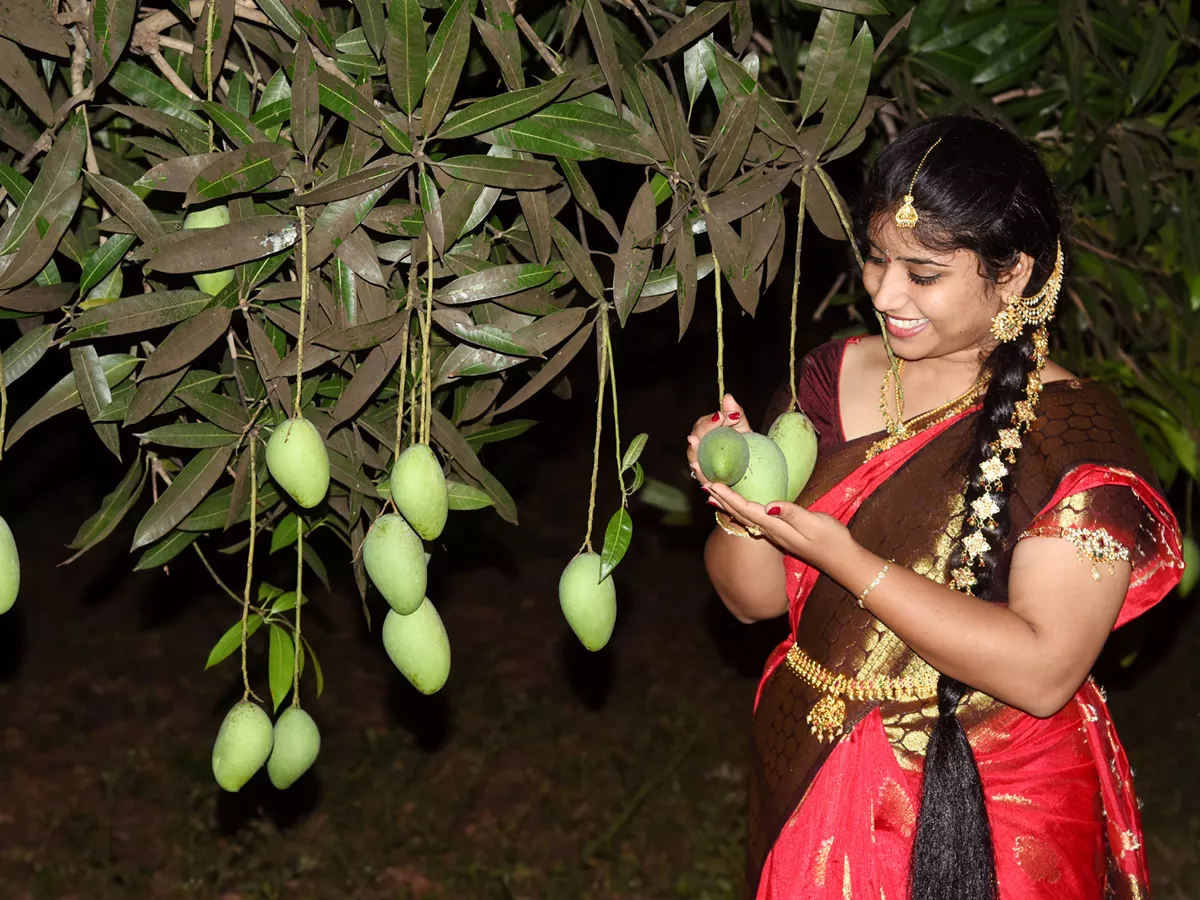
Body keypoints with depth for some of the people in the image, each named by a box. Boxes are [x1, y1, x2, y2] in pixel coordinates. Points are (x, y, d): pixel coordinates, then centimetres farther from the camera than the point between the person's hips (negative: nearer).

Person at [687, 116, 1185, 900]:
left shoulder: (1076, 435, -16)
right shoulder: (832, 378, -2)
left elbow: (1043, 673, -25)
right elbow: (754, 598, 3)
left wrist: (842, 555, -26)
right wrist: (740, 500, -19)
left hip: (989, 826, -4)